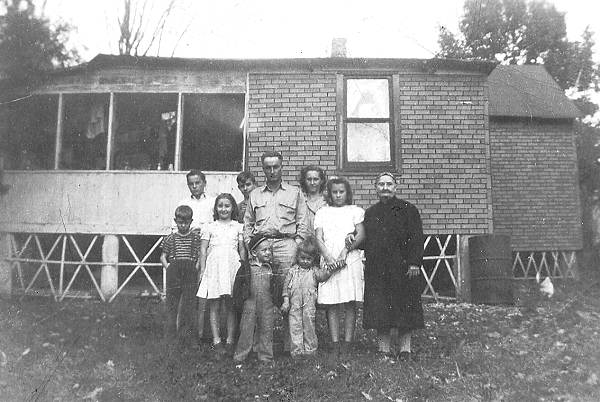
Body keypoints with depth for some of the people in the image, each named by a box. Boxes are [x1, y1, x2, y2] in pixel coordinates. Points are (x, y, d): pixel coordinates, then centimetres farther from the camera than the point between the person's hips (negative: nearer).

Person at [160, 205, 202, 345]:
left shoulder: (196, 237, 6)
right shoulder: (170, 238, 8)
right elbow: (163, 257, 12)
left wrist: (196, 268, -6)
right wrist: (167, 267, -2)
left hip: (190, 272, -1)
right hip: (174, 272, 1)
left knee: (188, 303, 0)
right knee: (172, 302, 6)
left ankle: (186, 332, 8)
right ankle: (170, 331, 16)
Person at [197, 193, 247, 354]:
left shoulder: (238, 227, 11)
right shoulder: (209, 227, 10)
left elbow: (242, 250, 9)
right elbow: (203, 250, 8)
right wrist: (202, 270, 0)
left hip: (232, 267, 0)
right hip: (214, 267, 0)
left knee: (231, 306, 2)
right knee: (214, 306, 2)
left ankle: (230, 341, 10)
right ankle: (216, 341, 9)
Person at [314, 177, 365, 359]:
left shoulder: (355, 210, 13)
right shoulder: (322, 212, 15)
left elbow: (361, 234, 1)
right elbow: (318, 238, 5)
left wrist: (346, 250, -14)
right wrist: (328, 257, -12)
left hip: (350, 260, -1)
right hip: (329, 260, 1)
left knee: (350, 303, -1)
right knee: (331, 304, -1)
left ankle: (347, 342, 6)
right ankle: (335, 344, 5)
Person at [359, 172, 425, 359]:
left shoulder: (408, 209, 1)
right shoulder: (370, 213, 15)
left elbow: (417, 238, -5)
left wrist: (415, 263, -13)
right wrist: (354, 241, -2)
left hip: (403, 268, -3)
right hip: (377, 270, 4)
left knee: (405, 307, 3)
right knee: (379, 310, 4)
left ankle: (405, 348, 16)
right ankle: (384, 349, 16)